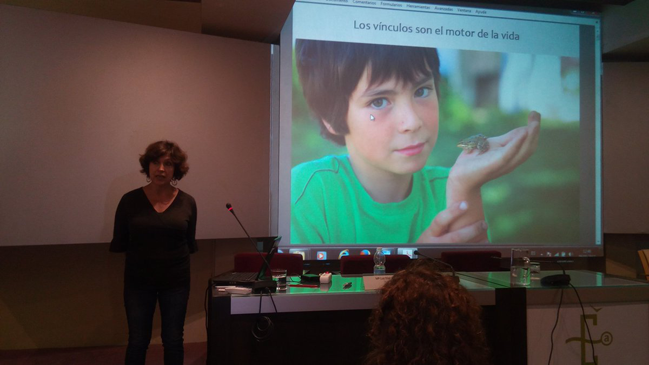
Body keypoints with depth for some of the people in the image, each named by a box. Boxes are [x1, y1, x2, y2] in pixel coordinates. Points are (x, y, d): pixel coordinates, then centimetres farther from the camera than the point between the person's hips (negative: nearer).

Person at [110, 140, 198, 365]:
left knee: (173, 341, 12)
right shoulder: (130, 200, -6)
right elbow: (118, 243, -1)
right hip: (138, 282, -1)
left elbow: (190, 243, 4)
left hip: (176, 281, 1)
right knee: (137, 341, 10)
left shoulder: (187, 202, -3)